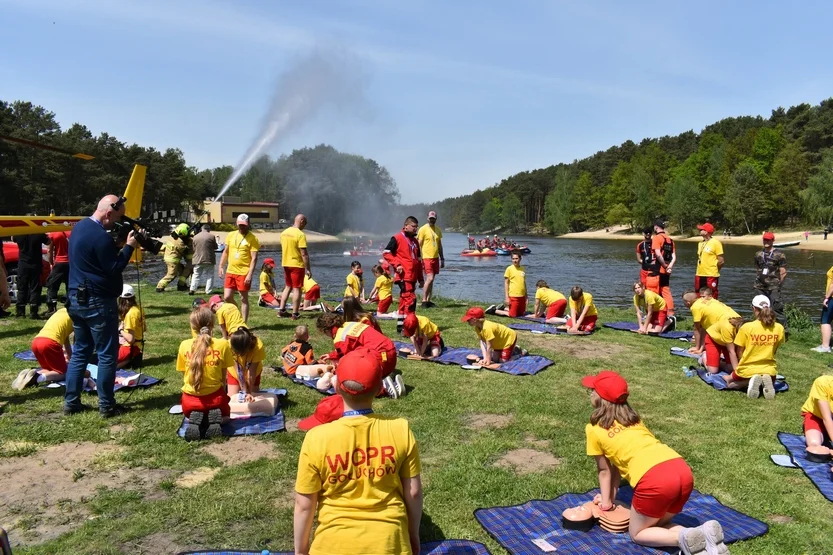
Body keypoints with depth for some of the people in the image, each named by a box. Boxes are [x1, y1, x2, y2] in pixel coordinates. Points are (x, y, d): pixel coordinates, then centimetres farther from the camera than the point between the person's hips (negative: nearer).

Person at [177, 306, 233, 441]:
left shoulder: (184, 345, -4)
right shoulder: (223, 344, -9)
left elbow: (185, 375, 5)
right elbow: (223, 377, 0)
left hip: (190, 399, 1)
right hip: (215, 397, -1)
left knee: (190, 414, 37)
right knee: (225, 414, 33)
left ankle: (194, 421, -2)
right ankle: (216, 419, -5)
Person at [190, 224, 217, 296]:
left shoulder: (195, 237, 4)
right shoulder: (211, 236, -7)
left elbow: (194, 249, 9)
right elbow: (215, 247, 2)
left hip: (197, 260, 3)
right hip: (209, 259, -3)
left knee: (196, 275, 13)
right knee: (209, 275, 6)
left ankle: (192, 289, 4)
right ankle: (208, 291, 4)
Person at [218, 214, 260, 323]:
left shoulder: (252, 238, -8)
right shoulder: (231, 235, 9)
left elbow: (254, 258, -12)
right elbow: (225, 252, 18)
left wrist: (250, 274, -19)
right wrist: (221, 266, 11)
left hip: (244, 273, -5)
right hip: (230, 271, 5)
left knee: (244, 299, 1)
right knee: (227, 297, 5)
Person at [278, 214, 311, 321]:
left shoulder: (284, 232, 7)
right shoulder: (300, 235, -17)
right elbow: (304, 254, -19)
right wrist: (308, 269, -15)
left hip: (285, 264, 7)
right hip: (297, 265, -7)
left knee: (288, 287, 19)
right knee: (297, 289, 1)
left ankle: (281, 310, 18)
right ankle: (295, 314, 4)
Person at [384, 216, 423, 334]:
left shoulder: (415, 241, 19)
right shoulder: (397, 238, -4)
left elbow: (418, 261, 23)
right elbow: (386, 253, -7)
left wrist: (420, 279, 21)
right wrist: (397, 264, -16)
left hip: (412, 277, 8)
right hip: (404, 276, -8)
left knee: (404, 300, 12)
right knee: (410, 299, -16)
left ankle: (400, 326, 18)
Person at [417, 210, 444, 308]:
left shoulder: (438, 230, 13)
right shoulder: (423, 229, -5)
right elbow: (419, 245, -6)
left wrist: (442, 259, 18)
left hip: (435, 258, 6)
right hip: (426, 258, -6)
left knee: (431, 279, 8)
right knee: (429, 278, -15)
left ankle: (428, 301, 14)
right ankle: (424, 301, -7)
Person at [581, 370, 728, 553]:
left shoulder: (594, 429, 11)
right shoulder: (632, 418, 29)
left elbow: (604, 470, 21)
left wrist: (606, 502, 36)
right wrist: (611, 495, 42)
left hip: (655, 480, -7)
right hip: (683, 471, 7)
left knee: (637, 533, 17)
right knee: (658, 524, 28)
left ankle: (683, 538, -8)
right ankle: (703, 533, 3)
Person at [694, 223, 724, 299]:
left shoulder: (715, 243, -9)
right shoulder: (700, 243, 13)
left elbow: (721, 261, -10)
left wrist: (713, 270, 0)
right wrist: (699, 271, 11)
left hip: (711, 276, -8)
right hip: (699, 275, 8)